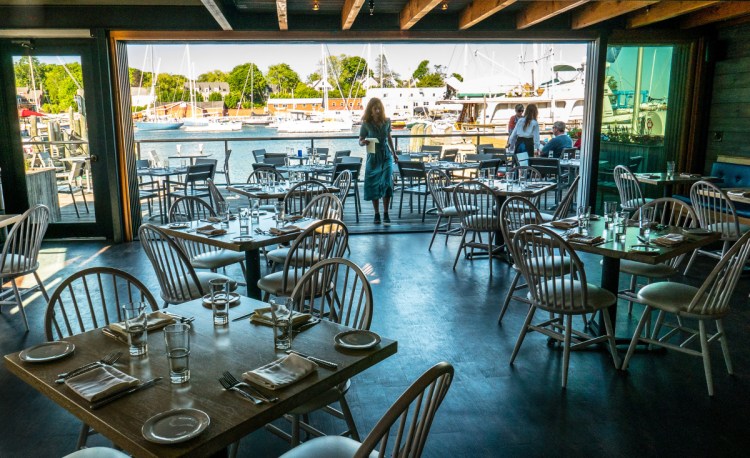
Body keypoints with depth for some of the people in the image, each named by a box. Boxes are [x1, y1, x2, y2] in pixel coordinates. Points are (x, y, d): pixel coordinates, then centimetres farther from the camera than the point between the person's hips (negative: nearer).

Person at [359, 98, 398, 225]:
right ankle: (377, 214, 14)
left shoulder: (386, 121, 1)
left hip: (386, 156, 1)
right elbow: (360, 141, 0)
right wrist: (364, 142, -24)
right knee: (373, 186, 3)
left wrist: (394, 153, 21)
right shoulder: (366, 124, -6)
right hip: (373, 157, -1)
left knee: (387, 184, -9)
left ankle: (386, 213, 0)